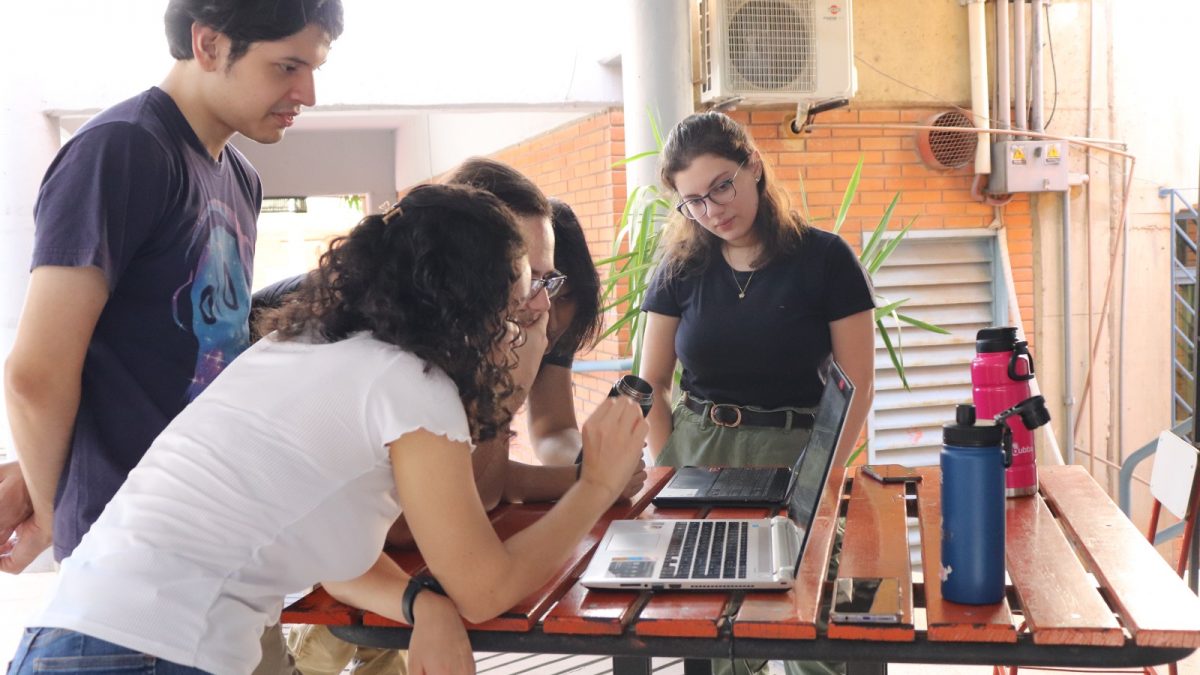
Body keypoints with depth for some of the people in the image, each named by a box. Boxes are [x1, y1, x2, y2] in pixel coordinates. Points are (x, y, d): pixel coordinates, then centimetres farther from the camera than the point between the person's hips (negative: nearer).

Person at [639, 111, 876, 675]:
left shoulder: (825, 258, -4)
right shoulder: (681, 268, 5)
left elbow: (857, 386, -3)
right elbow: (652, 385, 8)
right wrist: (668, 476, -4)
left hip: (792, 455, -2)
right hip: (696, 455, 3)